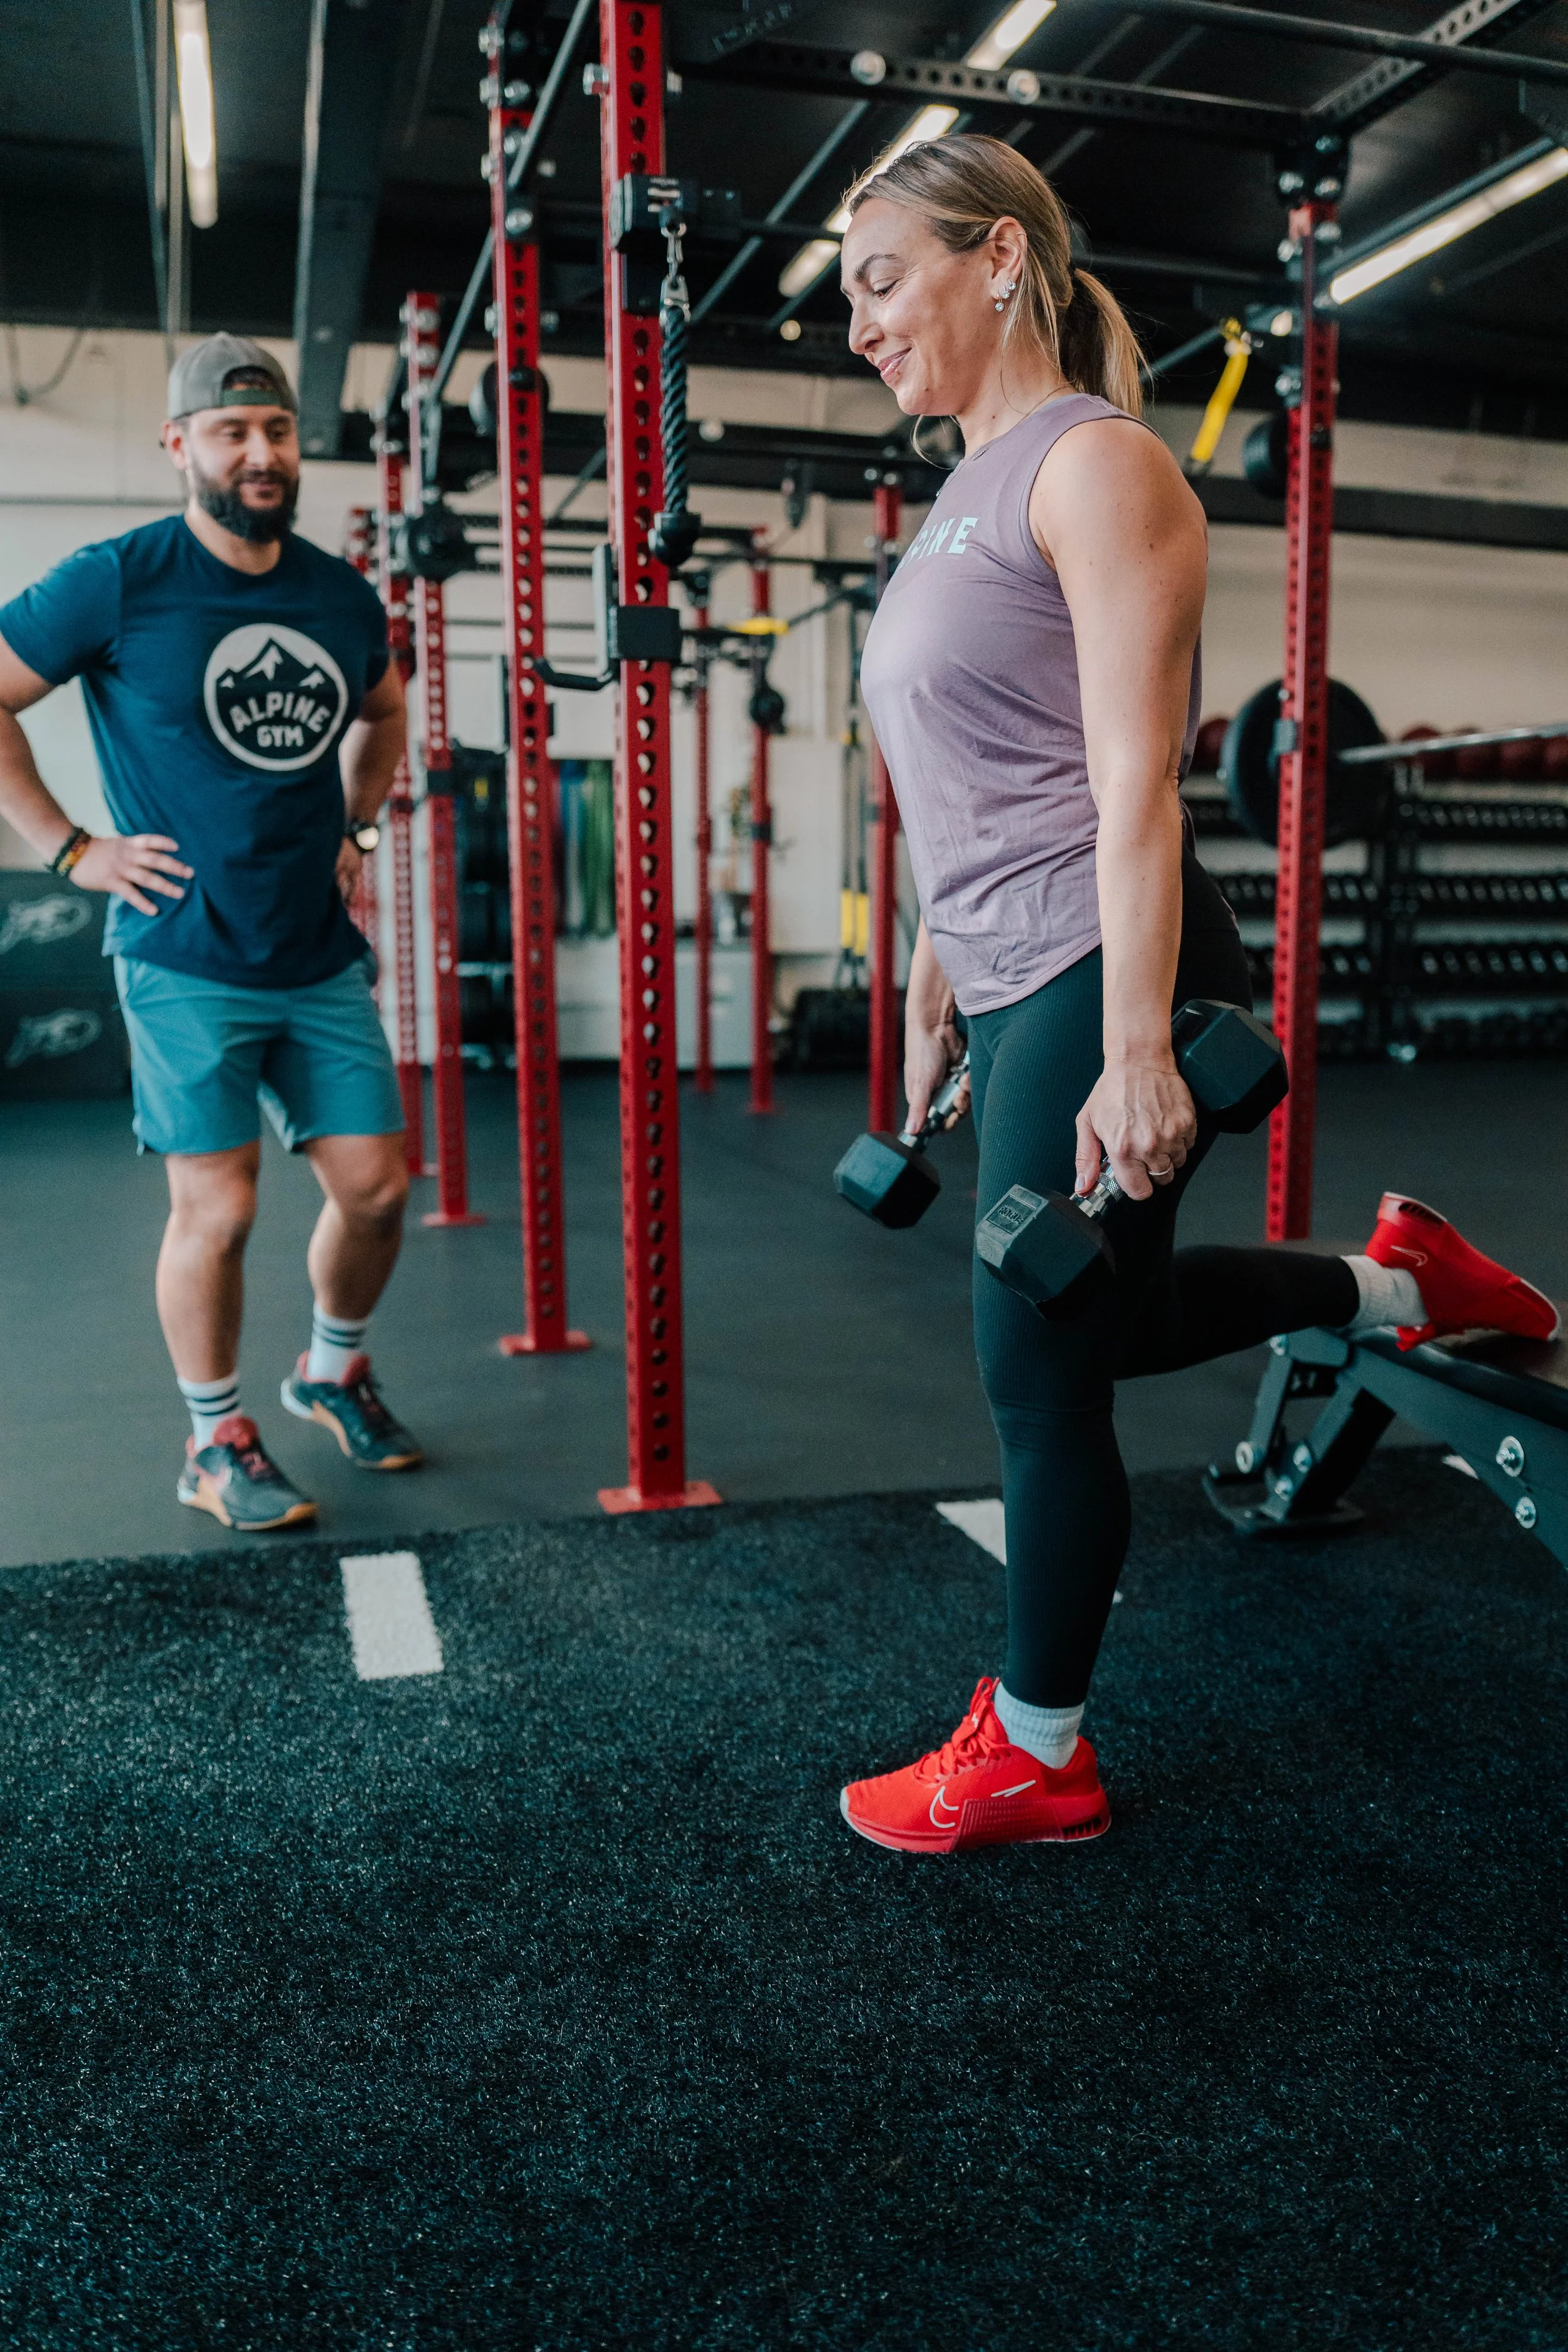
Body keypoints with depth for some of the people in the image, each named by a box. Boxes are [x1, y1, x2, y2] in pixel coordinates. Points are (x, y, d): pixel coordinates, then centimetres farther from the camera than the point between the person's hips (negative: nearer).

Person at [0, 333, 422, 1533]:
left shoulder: (344, 595, 8)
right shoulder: (117, 580, -7)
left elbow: (384, 711, 29)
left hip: (324, 956, 5)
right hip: (189, 960, -5)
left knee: (377, 1186, 6)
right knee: (217, 1208, -4)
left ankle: (333, 1371, 32)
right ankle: (217, 1444, 17)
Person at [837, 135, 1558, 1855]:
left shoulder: (1091, 461, -8)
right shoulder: (967, 498, 18)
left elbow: (1133, 784, -18)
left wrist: (1136, 1055, -23)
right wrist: (932, 1006, 22)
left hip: (1099, 988, -10)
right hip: (1013, 996, 10)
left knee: (1041, 1368, 0)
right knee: (1101, 1321, 19)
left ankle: (1034, 1762, 19)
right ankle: (1398, 1287, 36)